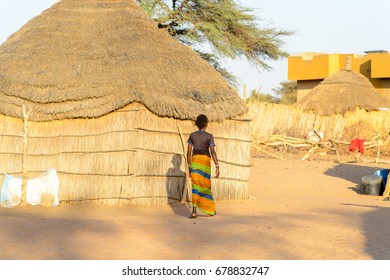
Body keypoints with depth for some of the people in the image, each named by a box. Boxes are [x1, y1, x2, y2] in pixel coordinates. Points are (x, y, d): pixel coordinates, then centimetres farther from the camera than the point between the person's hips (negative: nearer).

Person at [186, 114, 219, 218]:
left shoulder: (192, 135, 6)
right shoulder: (209, 136, -2)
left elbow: (189, 152, 4)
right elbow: (213, 151, -11)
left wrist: (188, 167, 10)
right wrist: (217, 167, -11)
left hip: (194, 160, 2)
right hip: (205, 160, -2)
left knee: (195, 186, -3)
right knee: (205, 186, 12)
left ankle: (194, 211, -18)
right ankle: (210, 210, 24)